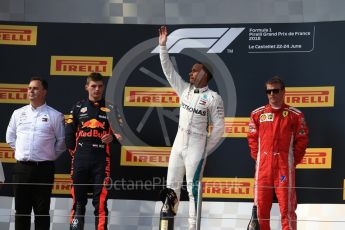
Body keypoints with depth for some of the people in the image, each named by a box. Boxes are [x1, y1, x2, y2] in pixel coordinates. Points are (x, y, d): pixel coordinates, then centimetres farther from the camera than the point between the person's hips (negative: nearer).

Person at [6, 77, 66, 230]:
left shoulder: (55, 116, -2)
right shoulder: (18, 113, 9)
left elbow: (61, 141, 4)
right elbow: (10, 136, 20)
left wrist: (51, 156, 3)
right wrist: (19, 151, 13)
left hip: (43, 169, -3)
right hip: (21, 167, 3)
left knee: (42, 211, 2)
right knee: (21, 210, 7)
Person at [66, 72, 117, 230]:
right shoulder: (78, 107, 11)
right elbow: (69, 133, 10)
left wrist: (111, 137, -15)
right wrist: (74, 151, 5)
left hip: (101, 160, -1)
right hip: (80, 160, 1)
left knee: (101, 201, -4)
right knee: (78, 200, 5)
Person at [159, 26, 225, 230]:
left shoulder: (213, 98, -9)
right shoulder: (185, 89, 6)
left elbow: (218, 128, -7)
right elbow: (168, 70, 7)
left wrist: (205, 150, -5)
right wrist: (163, 46, 0)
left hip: (196, 147, -6)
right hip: (178, 144, 6)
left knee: (193, 188, -6)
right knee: (172, 185, 7)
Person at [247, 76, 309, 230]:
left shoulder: (295, 115, 0)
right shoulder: (258, 114, 7)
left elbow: (302, 140, 2)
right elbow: (252, 138, 13)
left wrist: (294, 161, -1)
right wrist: (257, 158, 7)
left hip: (285, 167, -3)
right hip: (263, 167, 3)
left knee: (287, 207, -6)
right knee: (261, 205, 6)